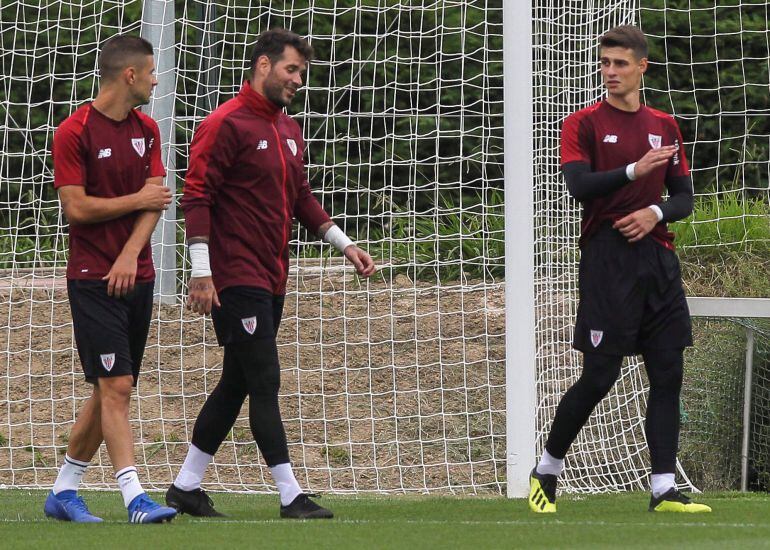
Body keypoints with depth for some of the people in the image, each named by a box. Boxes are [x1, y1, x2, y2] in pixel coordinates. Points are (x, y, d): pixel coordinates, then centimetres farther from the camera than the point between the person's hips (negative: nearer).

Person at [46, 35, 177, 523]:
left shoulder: (146, 130, 12)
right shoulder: (75, 132, -9)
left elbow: (155, 200, 4)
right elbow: (77, 207, -13)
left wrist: (130, 255, -10)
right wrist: (138, 199, -5)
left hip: (136, 277, 7)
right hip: (92, 279, -7)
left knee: (109, 392, 9)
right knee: (116, 388, -12)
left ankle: (64, 492, 20)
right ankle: (136, 500, -16)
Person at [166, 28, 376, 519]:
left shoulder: (289, 130, 16)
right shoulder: (226, 125, -11)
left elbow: (301, 198, 24)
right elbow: (197, 198, -14)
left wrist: (345, 244, 15)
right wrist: (202, 273, -19)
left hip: (271, 281, 9)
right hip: (237, 279, -9)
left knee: (237, 384, 12)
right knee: (265, 385, -8)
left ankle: (186, 487, 20)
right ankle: (291, 496, -8)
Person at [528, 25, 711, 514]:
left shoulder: (665, 127, 15)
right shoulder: (584, 124, 1)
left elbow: (684, 198, 14)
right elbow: (578, 185, -13)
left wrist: (656, 211, -7)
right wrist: (634, 170, -24)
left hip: (658, 259, 5)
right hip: (607, 259, -5)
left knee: (668, 374, -1)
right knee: (600, 376, -6)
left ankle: (664, 490, 0)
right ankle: (548, 469, 13)